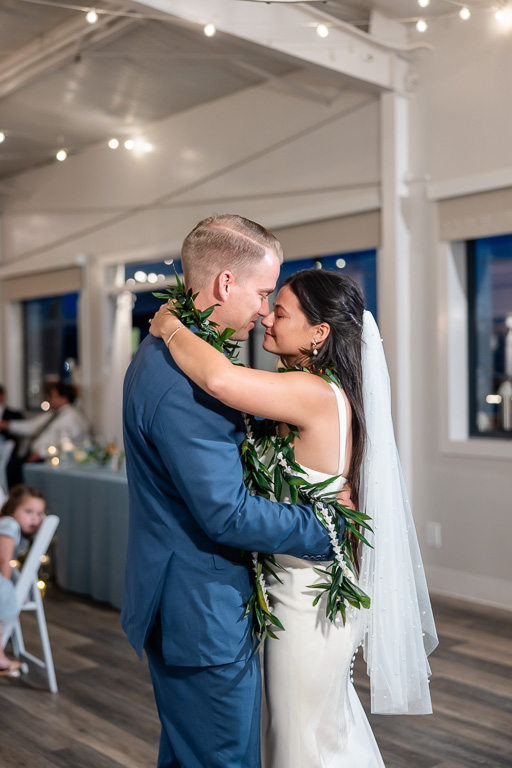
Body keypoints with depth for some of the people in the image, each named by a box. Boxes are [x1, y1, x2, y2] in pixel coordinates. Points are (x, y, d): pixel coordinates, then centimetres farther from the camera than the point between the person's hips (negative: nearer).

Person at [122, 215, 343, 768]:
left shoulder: (162, 351, 7)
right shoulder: (185, 380, -28)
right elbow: (227, 513, -27)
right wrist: (329, 531, -15)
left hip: (177, 606, 10)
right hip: (203, 616, -10)